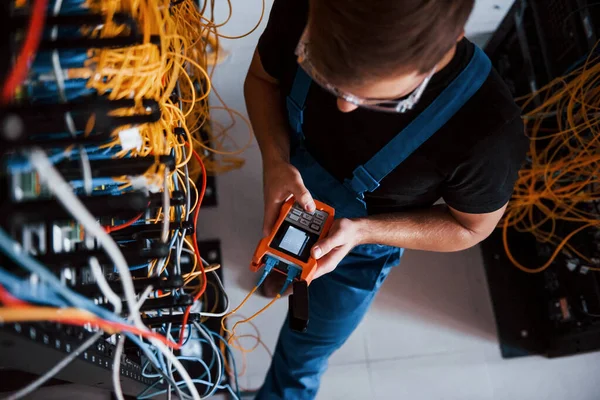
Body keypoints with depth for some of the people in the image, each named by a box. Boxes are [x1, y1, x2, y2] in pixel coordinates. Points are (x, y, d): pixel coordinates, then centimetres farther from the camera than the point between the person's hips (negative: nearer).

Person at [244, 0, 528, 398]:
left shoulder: (487, 129, -41)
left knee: (310, 342, 25)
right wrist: (275, 160, -30)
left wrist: (360, 231, -33)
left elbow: (472, 226, -20)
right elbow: (262, 78, -11)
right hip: (293, 192, 3)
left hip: (360, 249, -2)